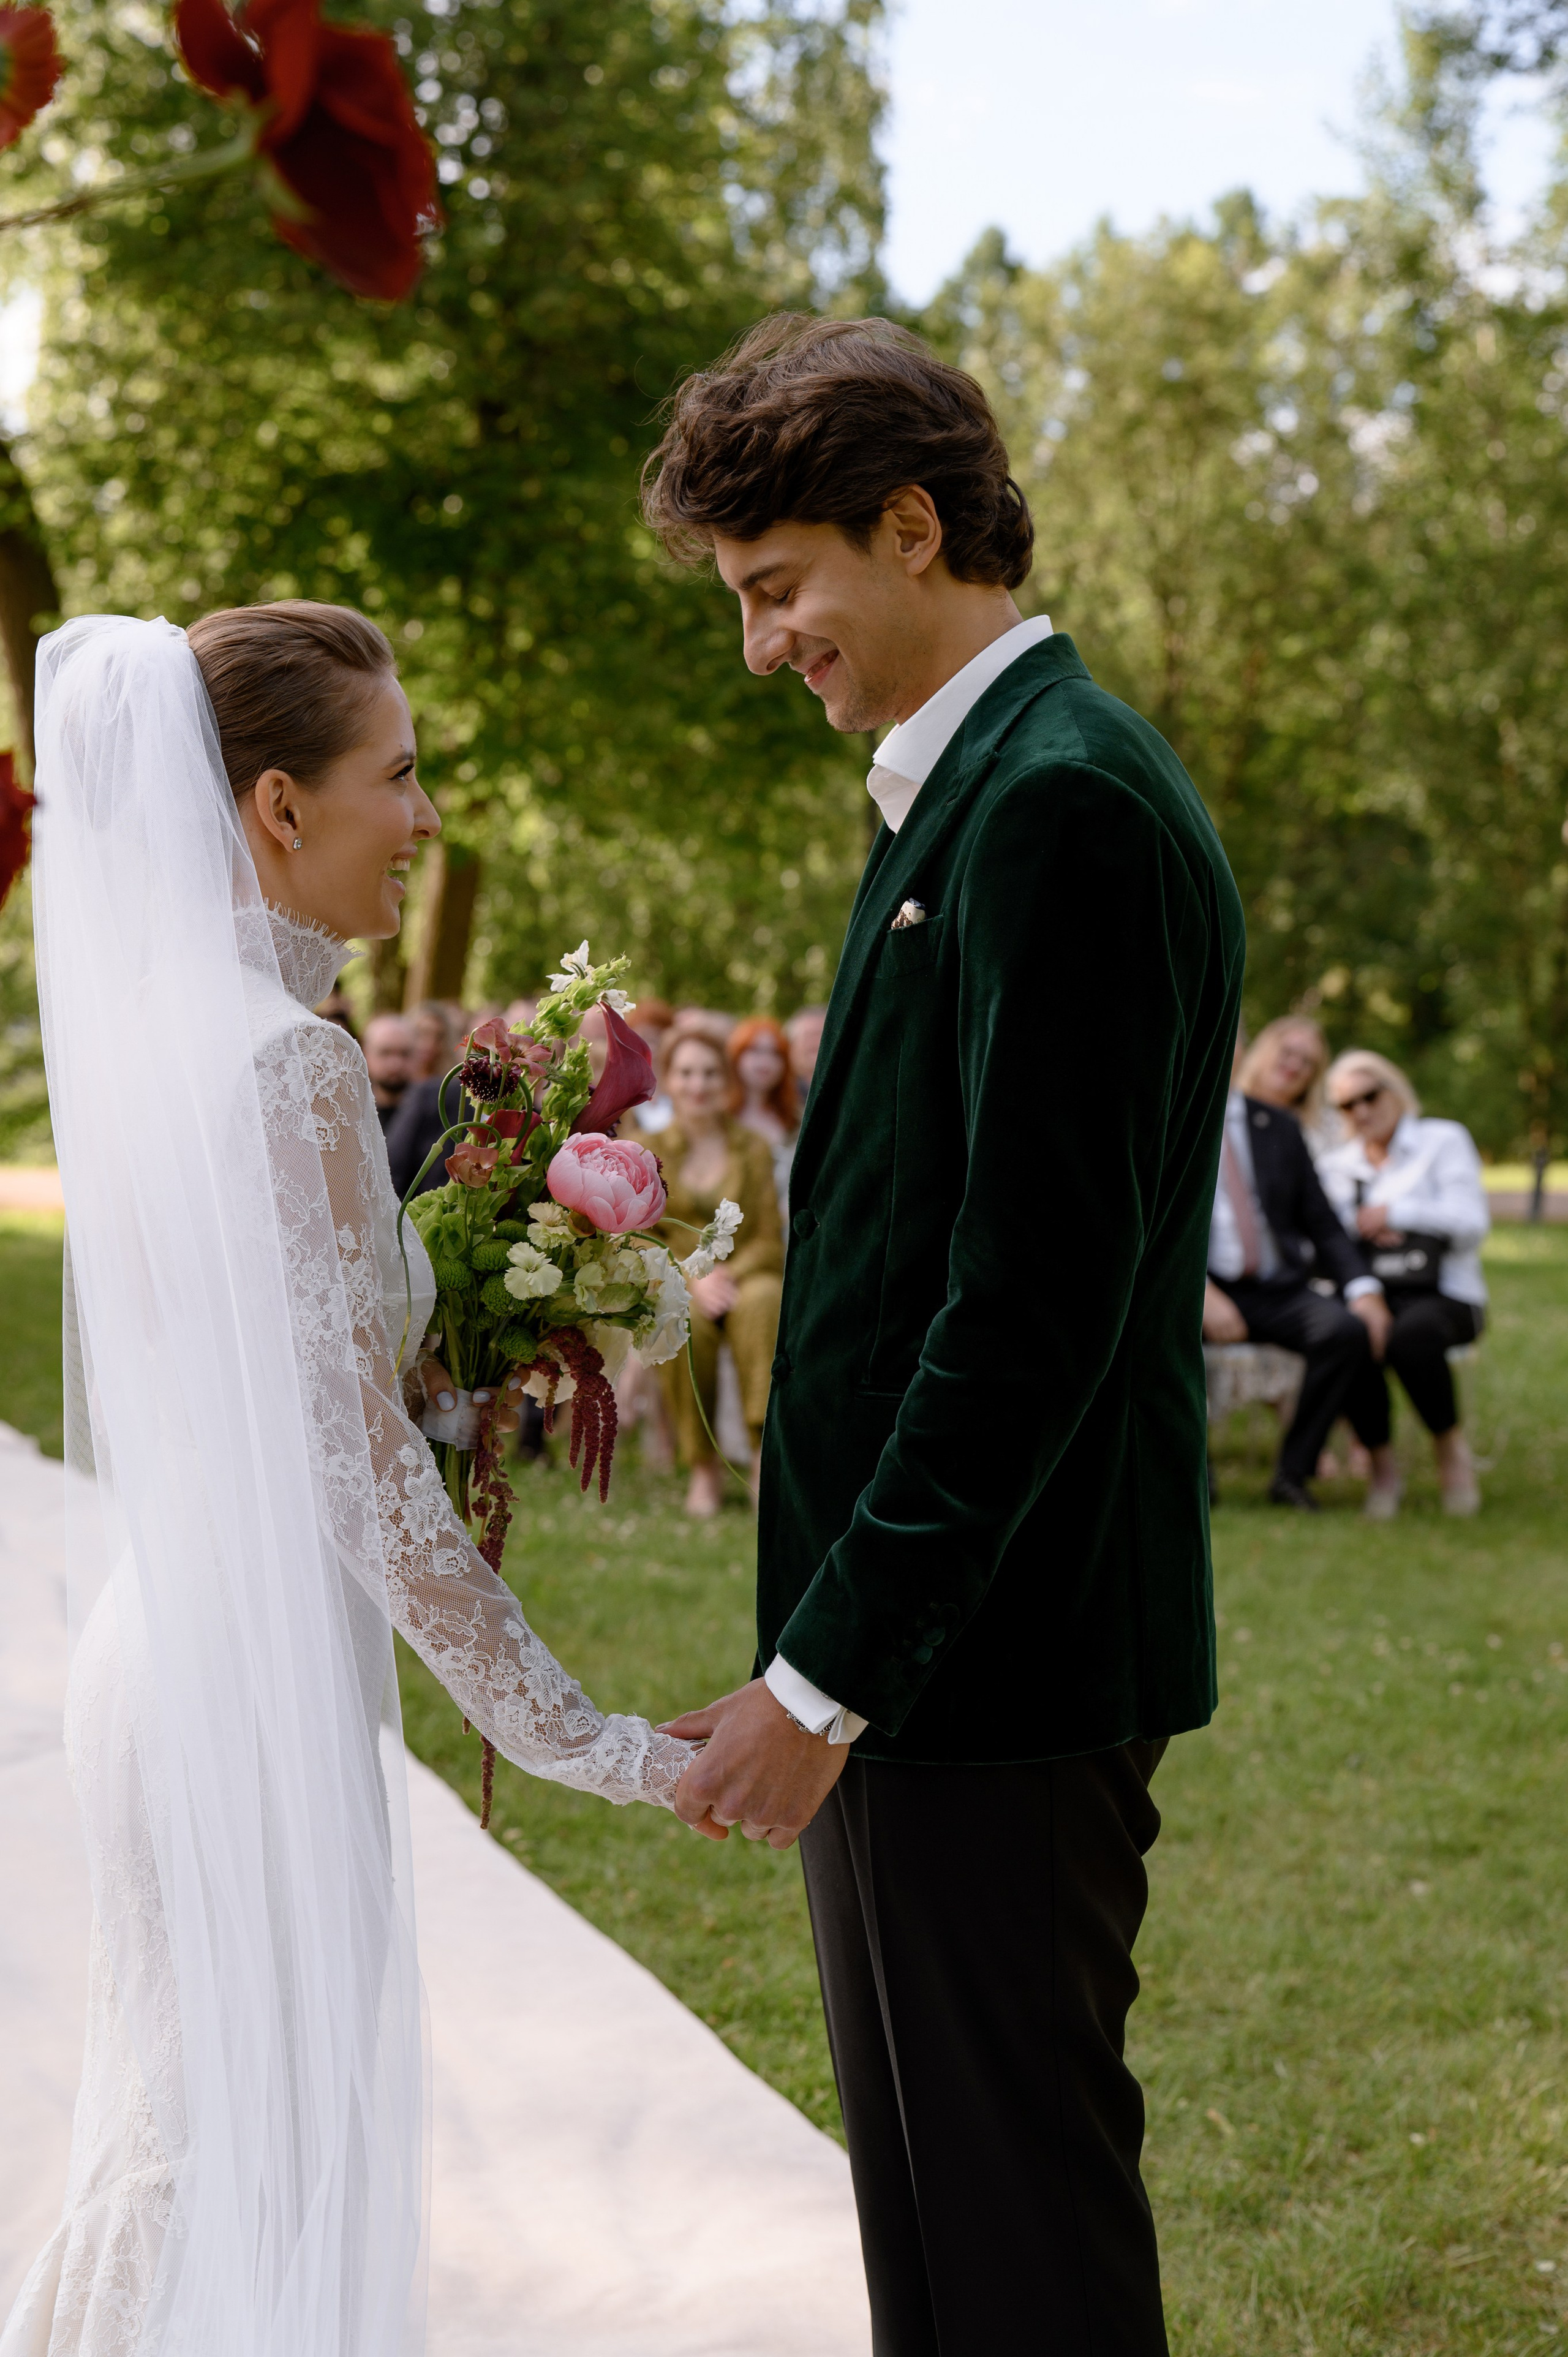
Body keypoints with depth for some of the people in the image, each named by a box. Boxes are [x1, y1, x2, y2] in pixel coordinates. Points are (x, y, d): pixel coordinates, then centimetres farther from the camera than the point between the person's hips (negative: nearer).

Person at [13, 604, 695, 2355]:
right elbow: (359, 1459, -21)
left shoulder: (141, 1030, 7)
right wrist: (574, 1737, -17)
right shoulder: (290, 1061, -19)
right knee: (266, 2169, 4)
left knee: (180, 2145, 21)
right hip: (266, 1670, -9)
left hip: (160, 1638, 9)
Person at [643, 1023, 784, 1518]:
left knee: (763, 1299, -37)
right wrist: (694, 1280, -17)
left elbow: (770, 1240, 5)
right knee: (684, 1319, -37)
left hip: (743, 1277, 1)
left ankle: (766, 1448, -41)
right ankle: (702, 1467, -24)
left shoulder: (752, 1149, 9)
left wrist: (731, 1274, -16)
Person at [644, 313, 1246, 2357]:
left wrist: (829, 1675, -18)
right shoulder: (983, 788, 15)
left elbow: (1037, 1299, -22)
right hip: (926, 1647, 10)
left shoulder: (1063, 808, -16)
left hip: (992, 1661, -10)